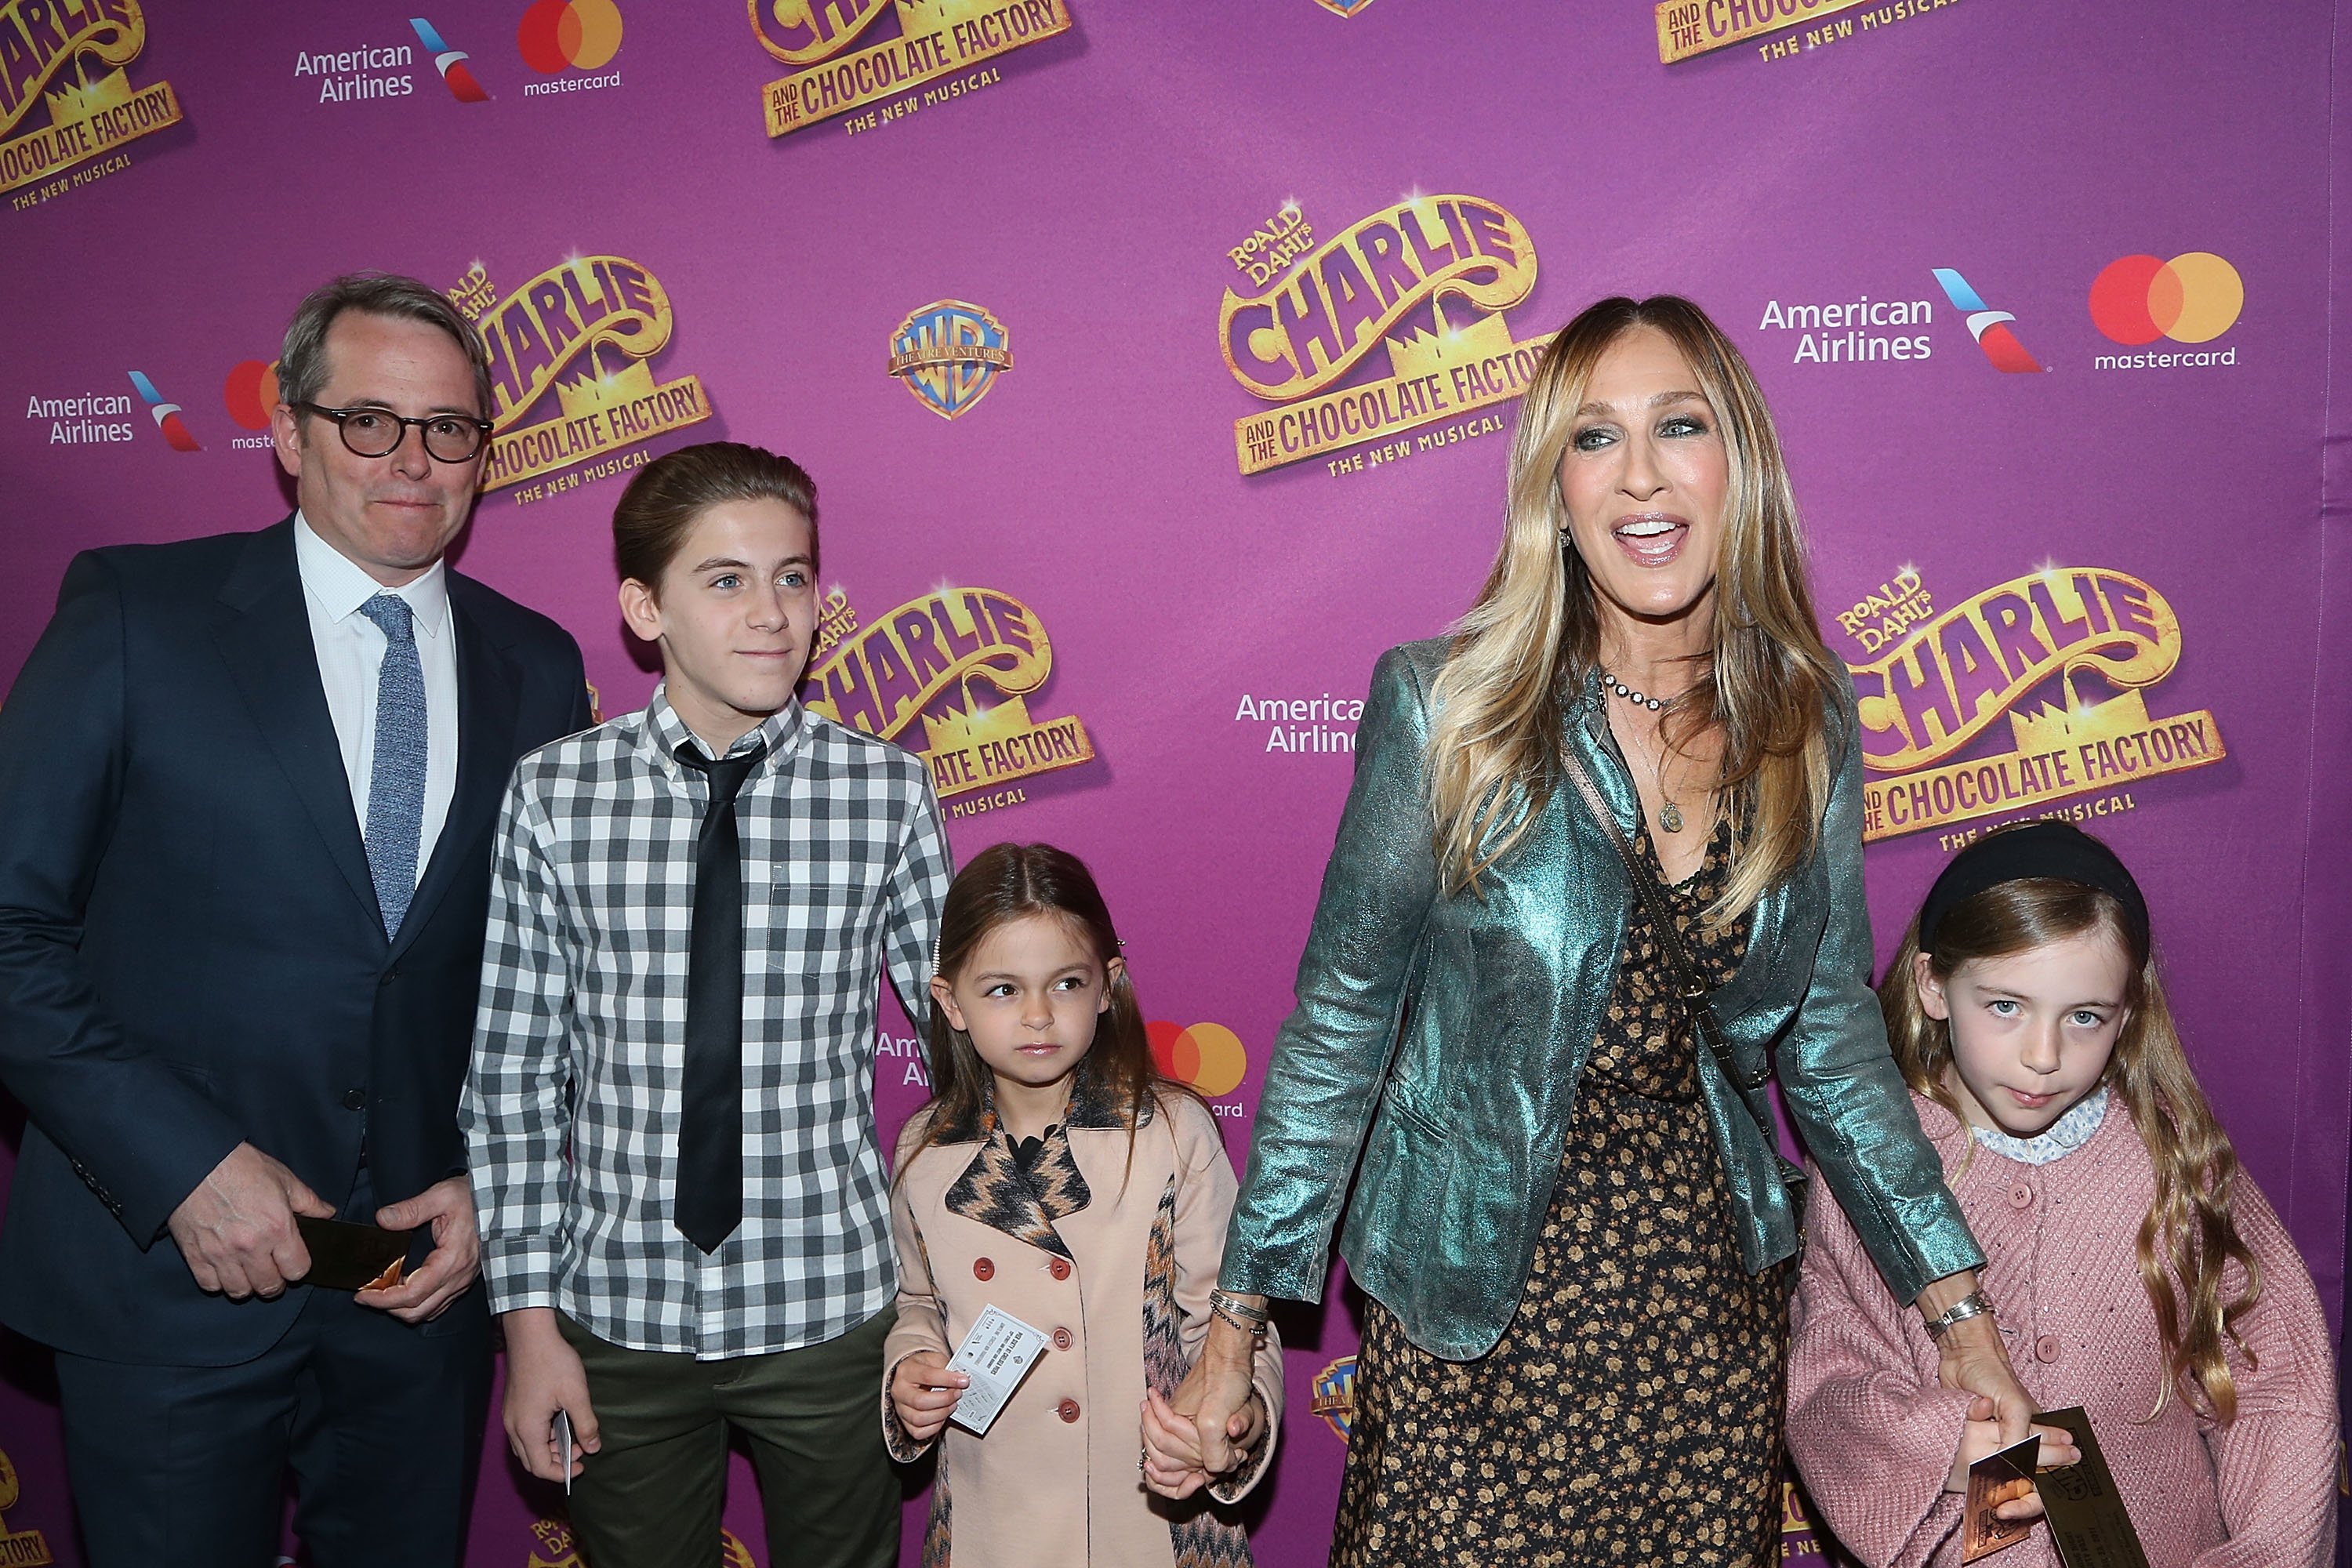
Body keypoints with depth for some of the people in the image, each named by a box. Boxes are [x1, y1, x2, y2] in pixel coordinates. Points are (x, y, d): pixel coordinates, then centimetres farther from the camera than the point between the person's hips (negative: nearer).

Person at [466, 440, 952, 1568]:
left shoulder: (886, 792, -7)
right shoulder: (554, 795, -7)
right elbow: (514, 1074, -3)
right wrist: (529, 1319, -3)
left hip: (831, 1311, 0)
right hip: (617, 1316, 0)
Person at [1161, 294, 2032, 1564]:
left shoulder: (1807, 722, -1)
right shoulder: (1444, 707, -12)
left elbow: (1832, 1033, 6)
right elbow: (1340, 1023, -8)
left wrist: (1961, 1314, 4)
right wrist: (1235, 1332, -7)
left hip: (1711, 1308, 3)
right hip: (1477, 1309, -3)